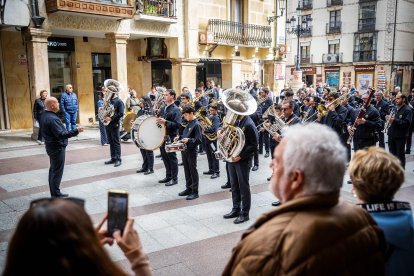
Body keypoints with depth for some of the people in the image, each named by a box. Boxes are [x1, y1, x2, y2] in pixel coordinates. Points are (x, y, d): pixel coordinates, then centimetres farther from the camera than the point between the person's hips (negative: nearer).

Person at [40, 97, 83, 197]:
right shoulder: (52, 119, -25)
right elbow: (61, 134, -30)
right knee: (57, 171, -1)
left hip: (51, 146, 10)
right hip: (57, 147, -10)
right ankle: (56, 194, 6)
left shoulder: (44, 116, 7)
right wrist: (76, 131, -28)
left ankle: (54, 193, 27)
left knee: (53, 170, 17)